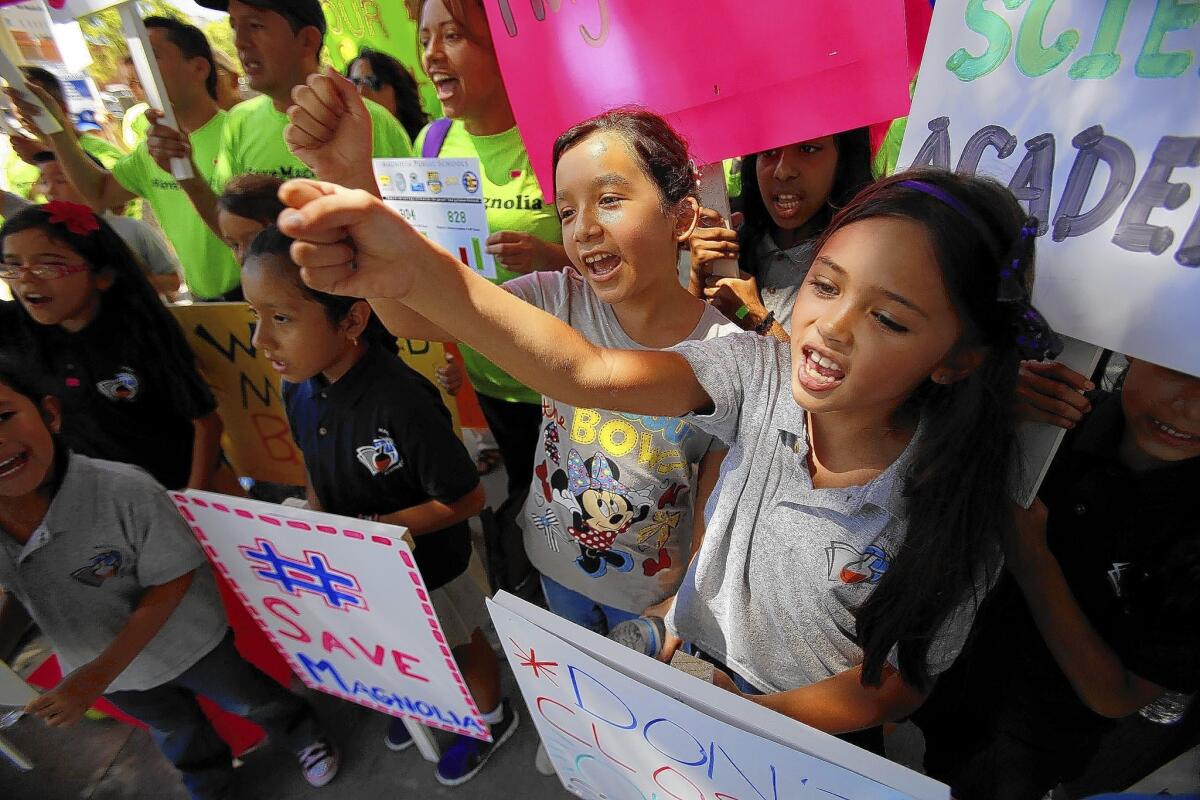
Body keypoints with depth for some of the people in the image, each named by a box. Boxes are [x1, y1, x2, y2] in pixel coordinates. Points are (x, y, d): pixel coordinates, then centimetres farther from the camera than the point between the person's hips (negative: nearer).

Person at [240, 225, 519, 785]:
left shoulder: (401, 402, -37)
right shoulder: (298, 387, -13)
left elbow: (466, 499, -28)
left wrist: (368, 528, -25)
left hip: (429, 563, -6)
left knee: (461, 646, 22)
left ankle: (494, 718, 53)